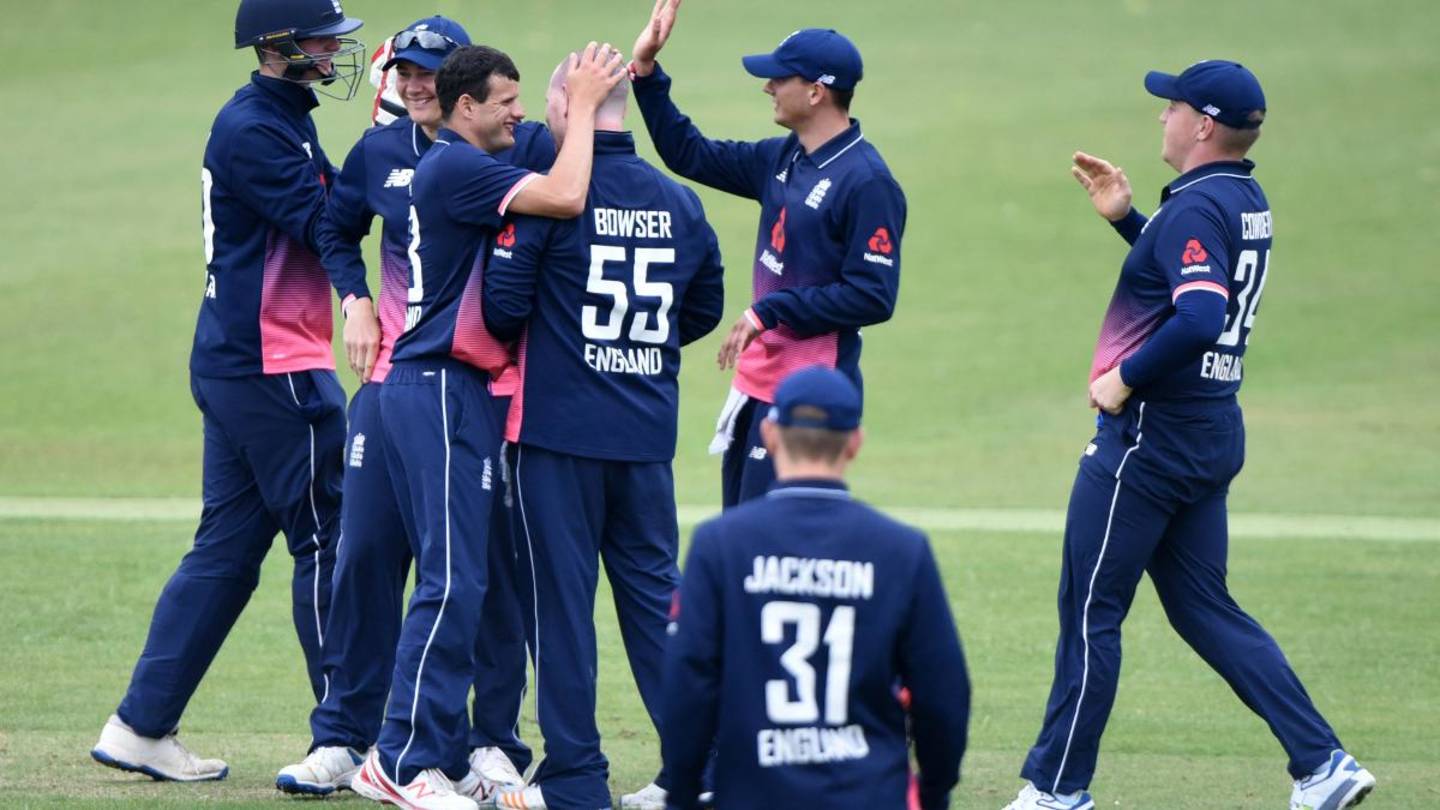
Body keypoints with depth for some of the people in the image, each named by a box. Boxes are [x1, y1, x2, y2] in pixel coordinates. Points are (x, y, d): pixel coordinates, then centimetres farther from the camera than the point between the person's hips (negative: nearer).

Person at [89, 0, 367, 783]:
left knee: (226, 547, 11)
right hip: (275, 368, -10)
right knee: (327, 541, -3)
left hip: (235, 363, 10)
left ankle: (141, 726, 11)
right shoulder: (251, 129, -14)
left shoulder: (282, 123, 17)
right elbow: (324, 226, -21)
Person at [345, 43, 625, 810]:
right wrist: (582, 103, -15)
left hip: (455, 391, 11)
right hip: (438, 389, -11)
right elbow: (565, 198, -25)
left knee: (458, 579, 13)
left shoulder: (462, 168, 17)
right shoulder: (454, 166, -15)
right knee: (453, 580, -11)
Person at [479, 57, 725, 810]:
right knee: (654, 592, 11)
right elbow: (703, 309, 14)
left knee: (560, 598, 3)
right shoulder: (679, 202, 6)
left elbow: (503, 305, -13)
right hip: (649, 436, 5)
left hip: (560, 427, -5)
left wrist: (528, 335, 9)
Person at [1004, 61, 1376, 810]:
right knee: (1204, 608, 13)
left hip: (1151, 434, -10)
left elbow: (1200, 319, -33)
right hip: (1213, 434, 10)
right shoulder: (1246, 202, 11)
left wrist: (1125, 378, -23)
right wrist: (1125, 217, 20)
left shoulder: (1196, 207, -19)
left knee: (1089, 611, 1)